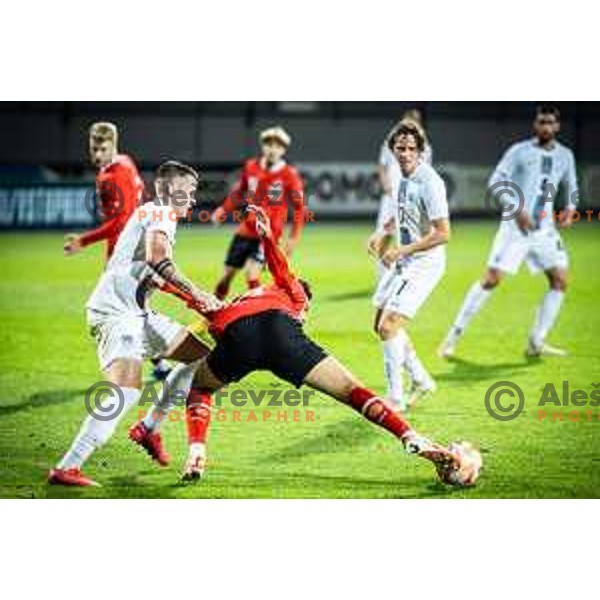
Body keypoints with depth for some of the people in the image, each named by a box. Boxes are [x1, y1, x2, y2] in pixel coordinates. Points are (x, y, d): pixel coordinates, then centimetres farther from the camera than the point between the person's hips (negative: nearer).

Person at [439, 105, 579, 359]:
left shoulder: (565, 155, 8)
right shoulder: (520, 151, -6)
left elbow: (571, 186, 23)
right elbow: (496, 182, -11)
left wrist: (569, 210, 3)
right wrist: (517, 210, -22)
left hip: (545, 228, 5)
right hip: (517, 226, -5)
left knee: (560, 280, -3)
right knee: (491, 279, -11)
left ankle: (537, 342, 5)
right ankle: (455, 334, -2)